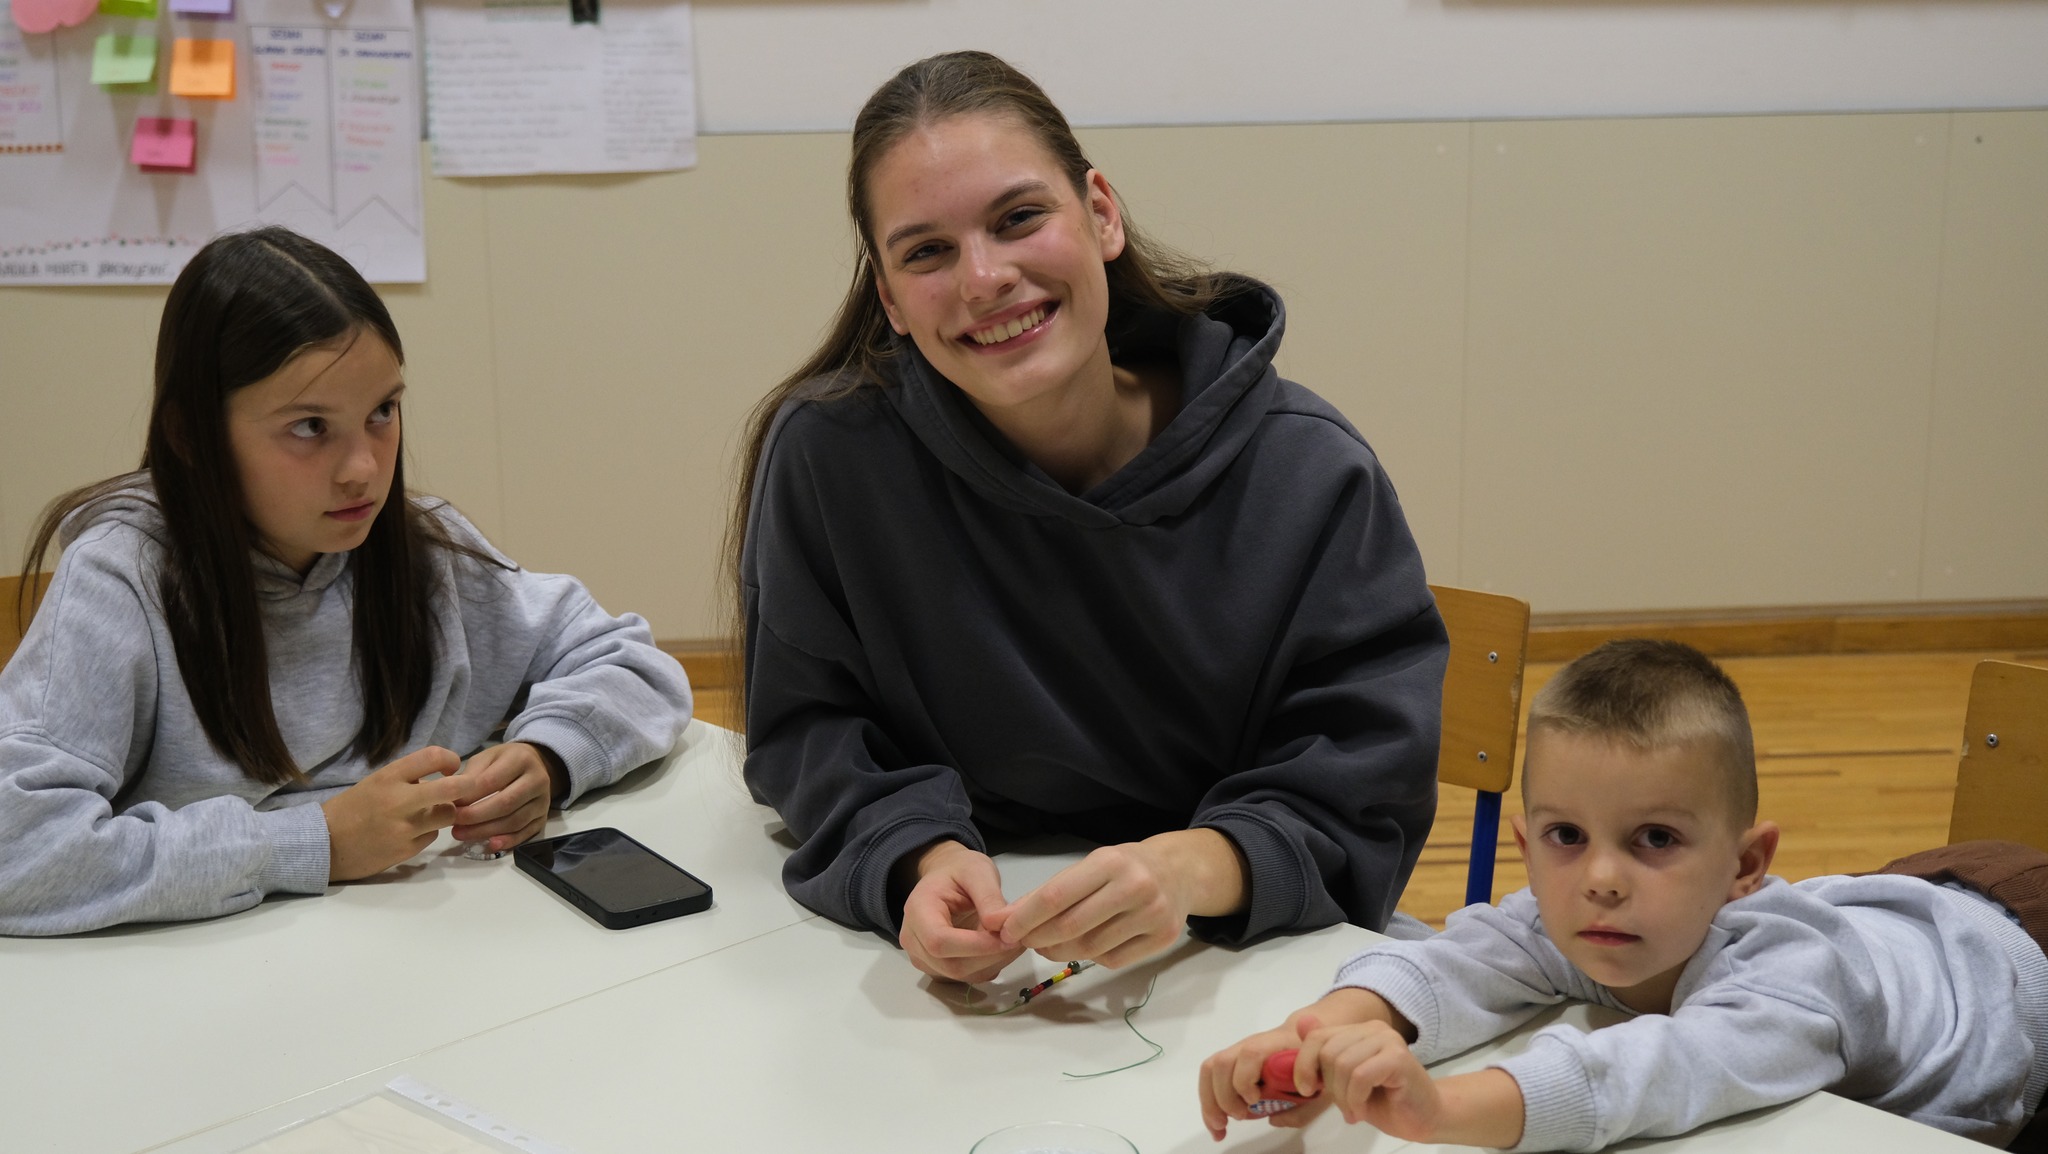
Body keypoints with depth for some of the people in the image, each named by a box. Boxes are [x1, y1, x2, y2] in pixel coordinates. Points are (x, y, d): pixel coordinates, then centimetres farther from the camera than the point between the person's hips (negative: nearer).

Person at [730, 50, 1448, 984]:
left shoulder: (1308, 478, -11)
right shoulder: (829, 453, -10)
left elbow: (1361, 799, -10)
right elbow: (808, 733, -1)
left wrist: (1197, 867, -31)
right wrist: (920, 861, -22)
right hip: (956, 983, 1)